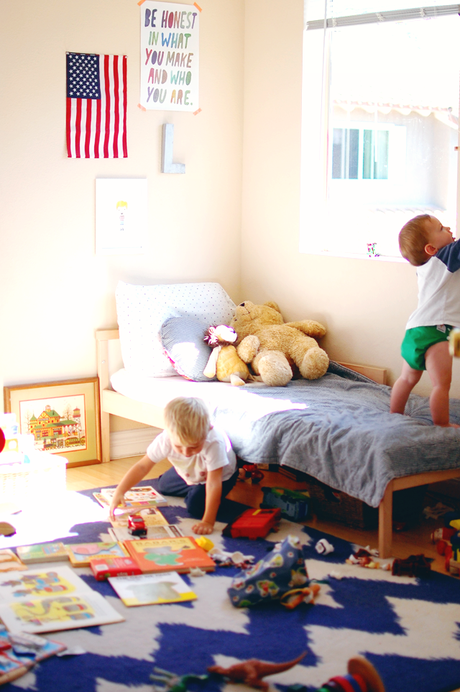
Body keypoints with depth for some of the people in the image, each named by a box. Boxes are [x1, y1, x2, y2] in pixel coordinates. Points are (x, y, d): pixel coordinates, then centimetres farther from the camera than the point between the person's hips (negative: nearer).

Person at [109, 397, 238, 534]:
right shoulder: (165, 440, -36)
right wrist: (119, 492, -36)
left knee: (196, 506, -21)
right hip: (188, 473, 5)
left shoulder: (213, 443, -47)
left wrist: (208, 522, -47)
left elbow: (213, 483, -45)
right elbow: (142, 466, -26)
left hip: (221, 475, -5)